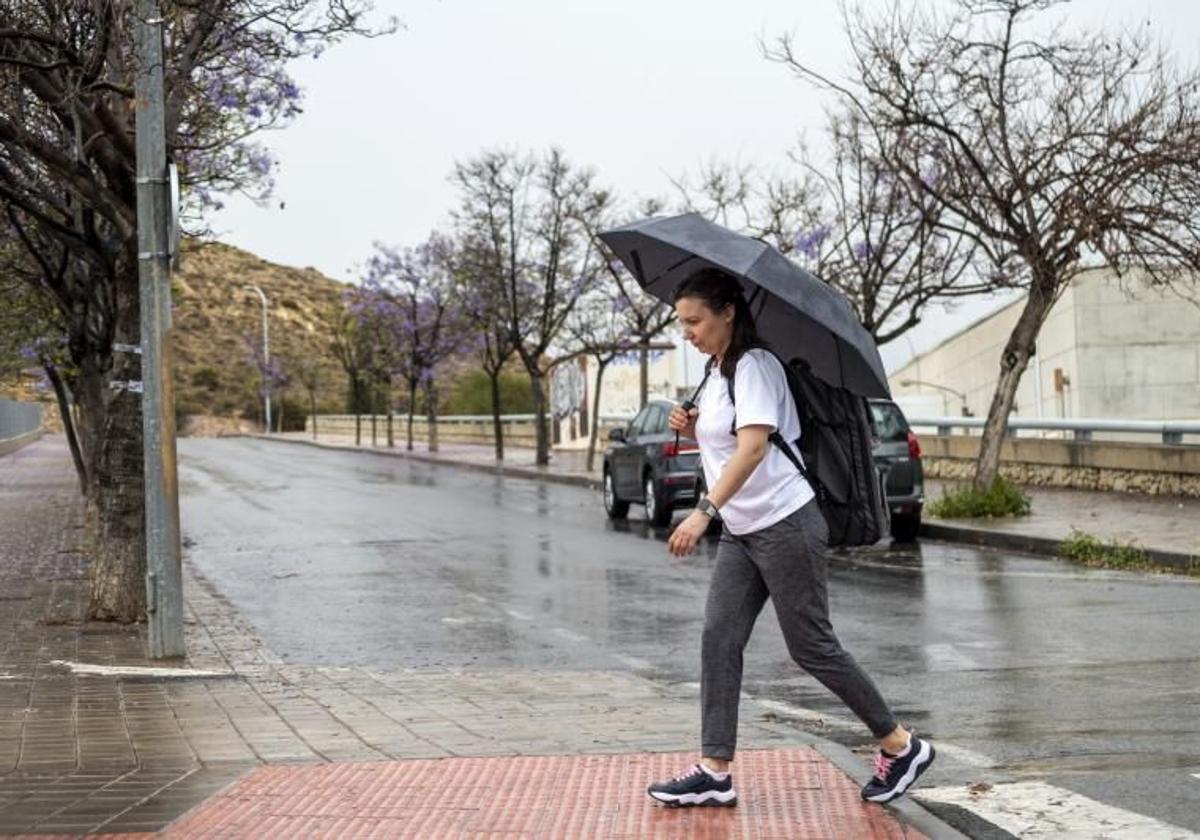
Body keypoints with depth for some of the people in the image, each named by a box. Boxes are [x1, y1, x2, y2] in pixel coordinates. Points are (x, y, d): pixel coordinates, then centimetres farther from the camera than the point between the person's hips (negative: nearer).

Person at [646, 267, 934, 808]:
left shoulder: (754, 365, -16)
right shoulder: (715, 373, 13)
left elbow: (753, 445, -29)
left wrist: (704, 511, -38)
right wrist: (691, 429, 2)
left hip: (785, 525, -9)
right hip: (740, 533, 9)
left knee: (812, 648, -2)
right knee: (718, 641, 0)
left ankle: (901, 746, 13)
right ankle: (714, 771, 1)